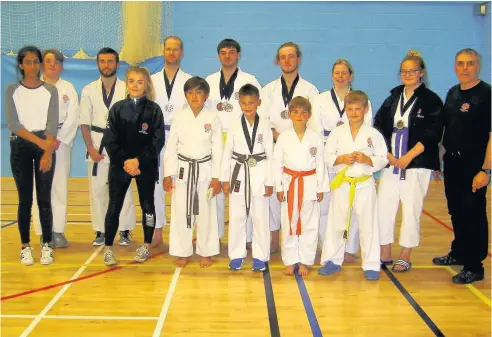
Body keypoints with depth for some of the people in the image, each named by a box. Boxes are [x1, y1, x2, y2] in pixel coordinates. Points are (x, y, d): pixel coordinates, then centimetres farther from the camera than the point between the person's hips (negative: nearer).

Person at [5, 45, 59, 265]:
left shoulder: (50, 90, 3)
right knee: (25, 199, 3)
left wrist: (48, 151, -19)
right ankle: (25, 246, 11)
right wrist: (40, 142, -16)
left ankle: (46, 246, 7)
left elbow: (52, 123, -6)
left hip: (46, 146, 0)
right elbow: (12, 123, -7)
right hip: (20, 147, 0)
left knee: (44, 198, 0)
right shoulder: (12, 90, 2)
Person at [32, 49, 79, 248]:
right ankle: (44, 232, 3)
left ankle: (58, 230, 7)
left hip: (61, 141, 1)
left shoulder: (68, 88, 8)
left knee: (59, 186, 1)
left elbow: (73, 117, 0)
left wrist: (59, 139, -11)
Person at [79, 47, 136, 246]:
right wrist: (90, 148, -4)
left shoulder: (127, 89, -2)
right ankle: (100, 231, 17)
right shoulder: (89, 90, 4)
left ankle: (125, 231, 12)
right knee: (97, 189, 5)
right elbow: (85, 122, 4)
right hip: (97, 143, 2)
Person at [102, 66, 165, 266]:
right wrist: (125, 162, -11)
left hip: (146, 166, -1)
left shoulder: (154, 109, -2)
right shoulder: (117, 108, 2)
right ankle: (108, 248, 11)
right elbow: (109, 140, -1)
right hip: (120, 165, 1)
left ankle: (146, 246, 22)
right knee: (114, 207, 1)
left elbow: (158, 141, -5)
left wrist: (138, 161, -14)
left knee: (147, 206, 8)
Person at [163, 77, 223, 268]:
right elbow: (171, 147, 1)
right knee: (181, 211, 5)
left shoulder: (212, 118, -4)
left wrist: (216, 177, -5)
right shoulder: (179, 117, -1)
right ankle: (183, 252, 19)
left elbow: (217, 149, -2)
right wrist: (168, 175, -3)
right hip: (183, 169, 1)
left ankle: (206, 252, 21)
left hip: (205, 169, -1)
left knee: (206, 212, 6)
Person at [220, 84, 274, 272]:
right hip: (239, 175, 2)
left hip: (259, 175, -1)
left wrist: (269, 182, -3)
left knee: (260, 218, 4)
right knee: (236, 217, 8)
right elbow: (227, 152, 4)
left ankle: (260, 256, 16)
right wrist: (225, 179, 1)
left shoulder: (265, 125, -2)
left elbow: (270, 154, -1)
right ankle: (237, 255, 21)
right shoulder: (234, 125, 2)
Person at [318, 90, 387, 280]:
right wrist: (341, 159, -16)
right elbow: (327, 157, 1)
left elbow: (383, 159, -1)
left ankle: (371, 265, 16)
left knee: (368, 225, 3)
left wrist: (367, 159, -17)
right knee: (336, 224, 9)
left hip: (365, 184, -1)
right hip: (342, 184, 1)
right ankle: (332, 261, 24)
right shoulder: (337, 132, 2)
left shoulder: (374, 134, -1)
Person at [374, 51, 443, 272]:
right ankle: (385, 255, 18)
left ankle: (405, 257, 17)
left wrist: (408, 157, -15)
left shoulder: (431, 100, -2)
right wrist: (387, 154, -7)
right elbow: (379, 127, 6)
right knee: (383, 207, 3)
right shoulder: (393, 98, 11)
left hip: (417, 164, -4)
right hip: (391, 163, 4)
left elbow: (432, 134, -9)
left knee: (411, 210, 1)